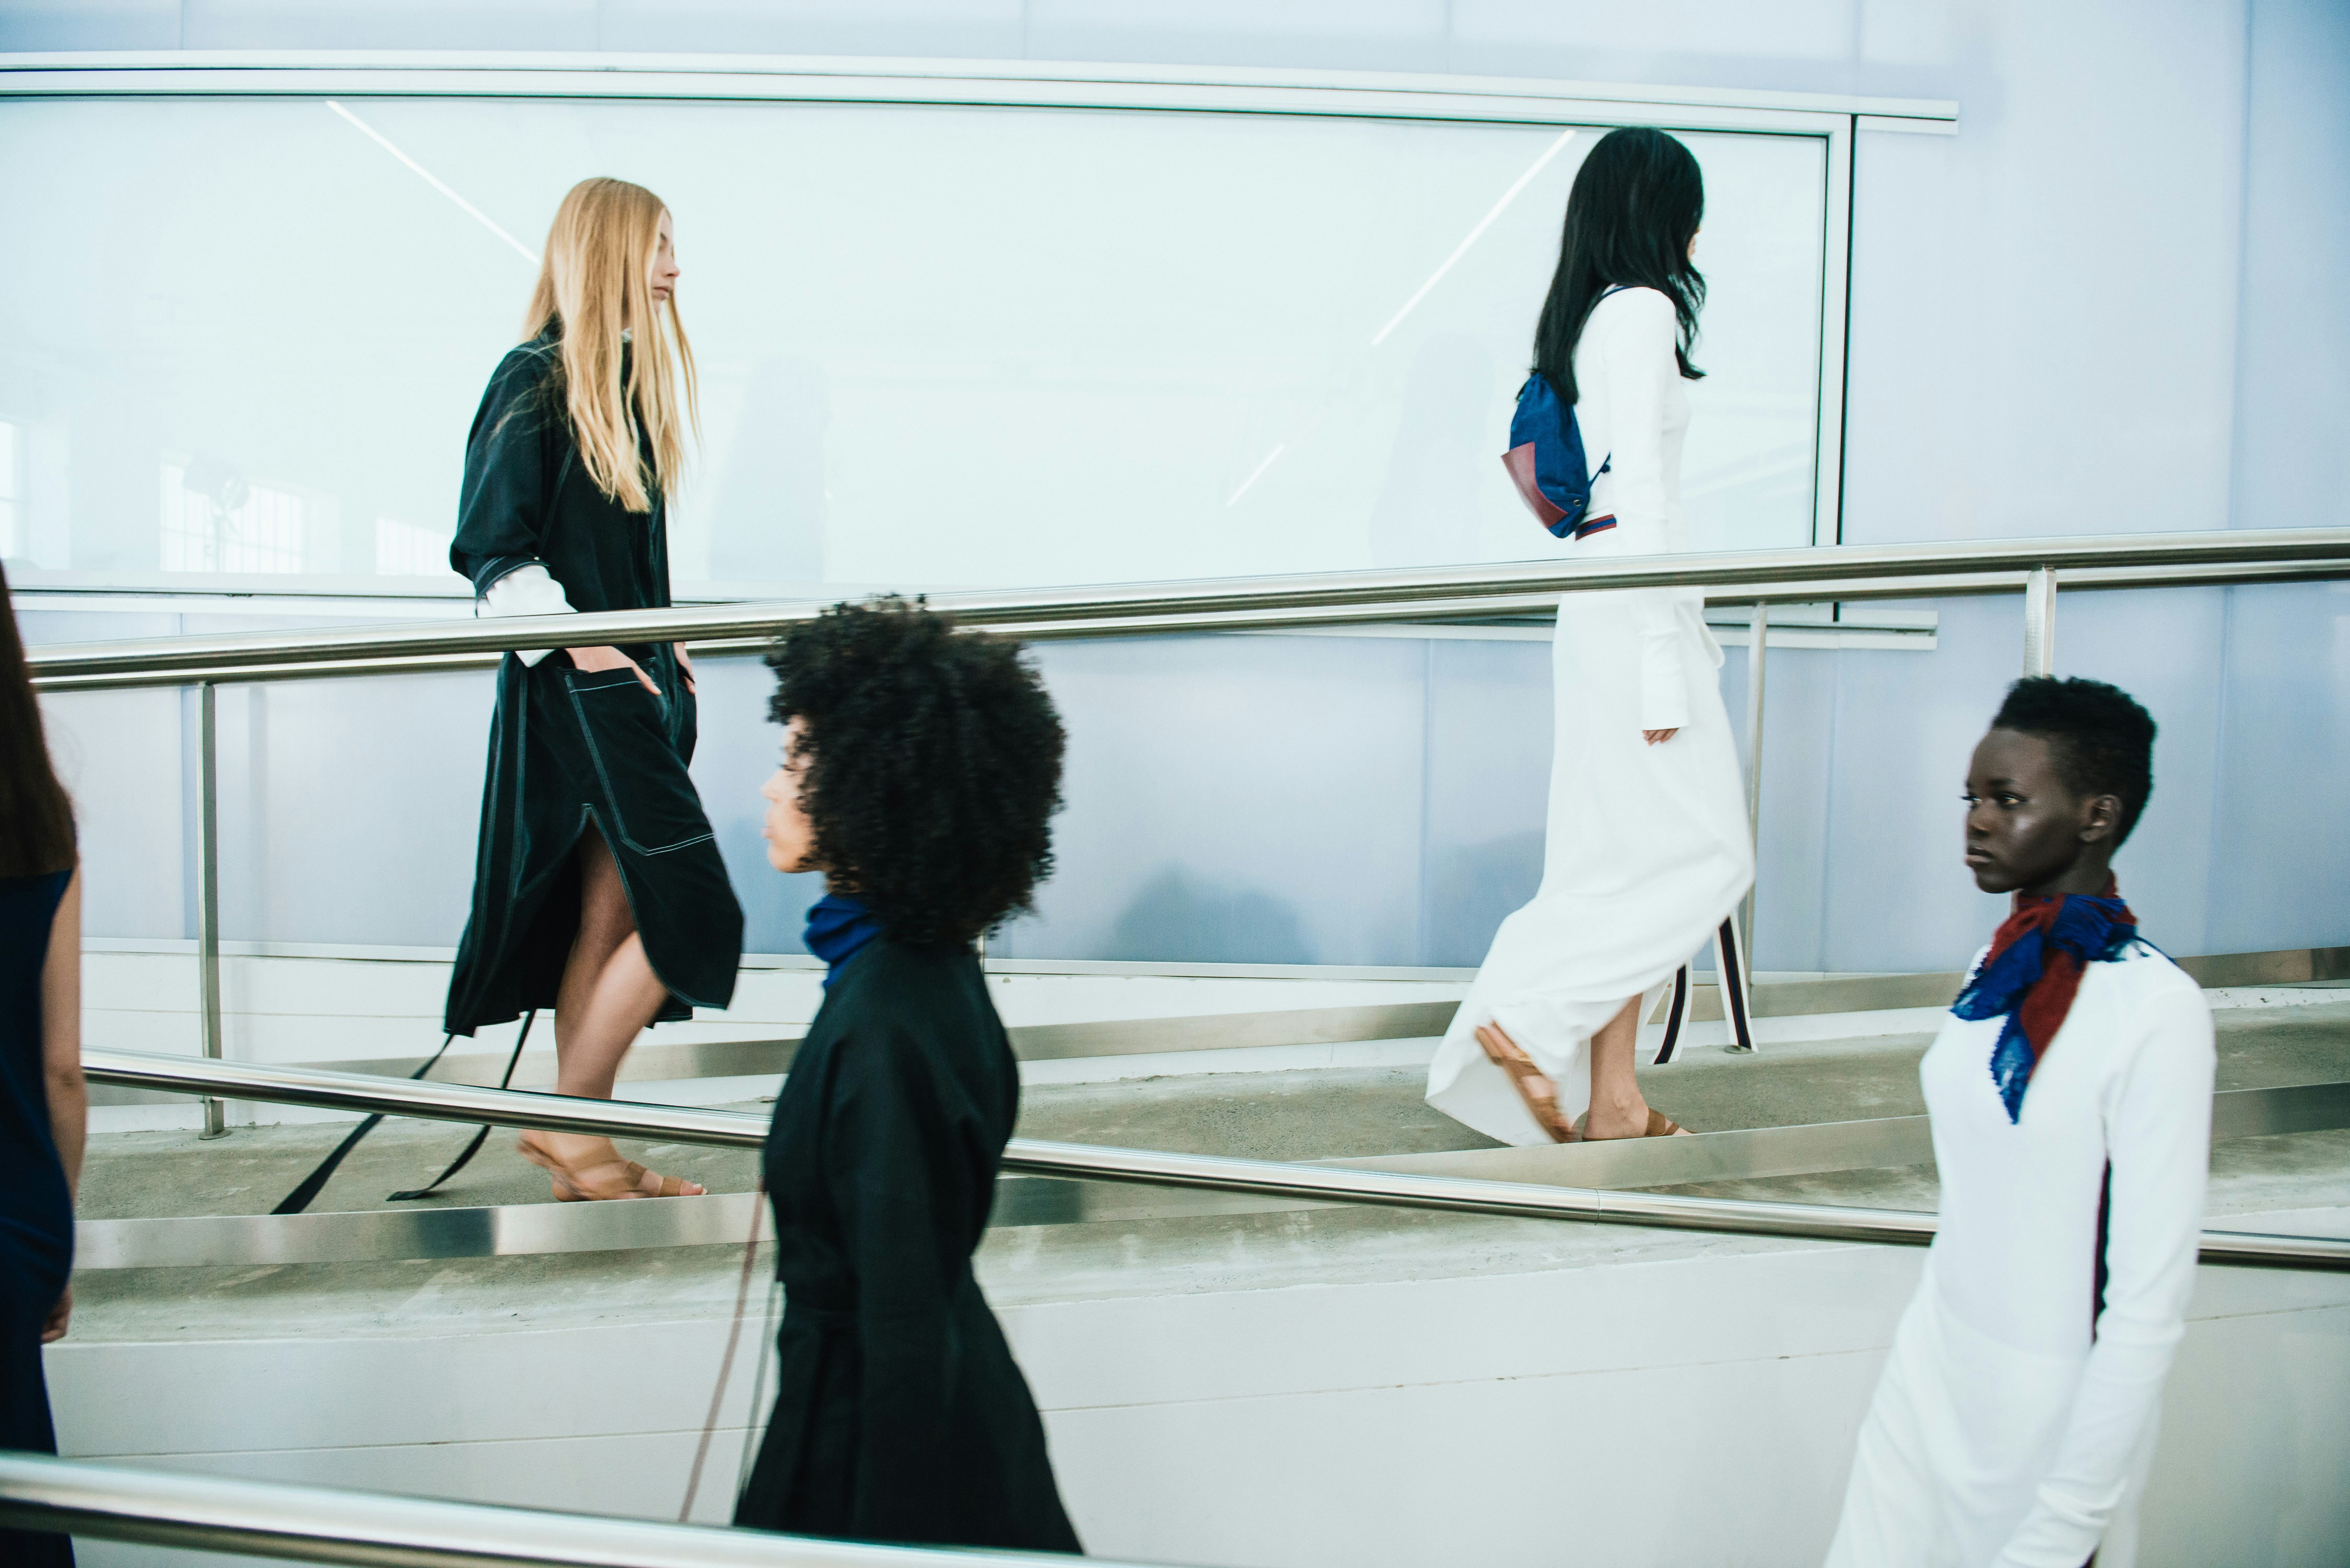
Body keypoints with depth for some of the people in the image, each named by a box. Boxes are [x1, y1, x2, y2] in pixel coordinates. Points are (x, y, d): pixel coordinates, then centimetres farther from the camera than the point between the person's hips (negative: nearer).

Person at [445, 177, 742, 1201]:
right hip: (579, 693, -9)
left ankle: (581, 1142, 18)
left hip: (638, 683, 9)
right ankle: (568, 1122, 4)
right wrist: (583, 650, -15)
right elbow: (493, 550, -12)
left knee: (610, 916, 9)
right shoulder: (535, 380, -10)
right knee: (687, 912, -10)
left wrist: (666, 641, 14)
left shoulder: (629, 378, 15)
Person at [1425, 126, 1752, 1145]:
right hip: (1633, 610, -10)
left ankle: (1611, 1097, 14)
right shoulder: (1643, 309, -11)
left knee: (1633, 865, 10)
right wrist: (1665, 660, -19)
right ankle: (1524, 1018, -5)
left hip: (1598, 598, 10)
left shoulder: (1587, 315, 16)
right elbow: (1640, 490, -18)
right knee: (1702, 854, -5)